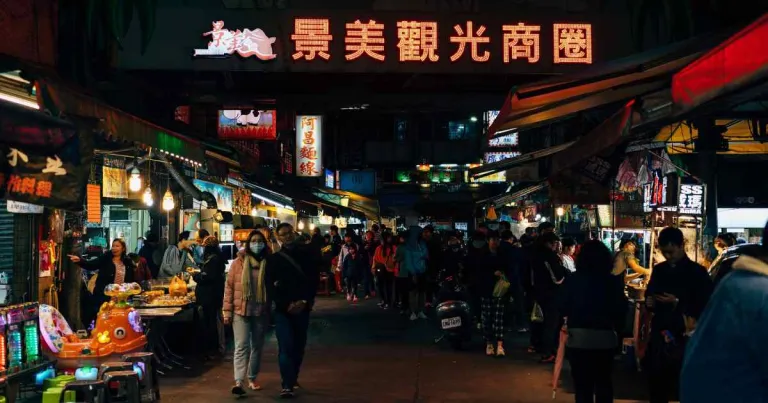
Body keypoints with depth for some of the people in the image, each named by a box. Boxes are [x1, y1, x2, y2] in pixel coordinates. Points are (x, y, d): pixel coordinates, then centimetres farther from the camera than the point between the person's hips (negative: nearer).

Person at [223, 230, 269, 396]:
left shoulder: (268, 263, 2)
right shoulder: (238, 262, -1)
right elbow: (229, 287, 0)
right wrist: (227, 311, -3)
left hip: (261, 312, 2)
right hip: (241, 311, -2)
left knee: (257, 346, 12)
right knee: (242, 346, -8)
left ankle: (252, 378, 26)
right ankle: (238, 382, -13)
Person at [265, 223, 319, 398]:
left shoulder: (306, 255, 9)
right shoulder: (273, 259, 5)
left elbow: (314, 279, 6)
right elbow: (270, 286, -1)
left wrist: (305, 301, -7)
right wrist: (286, 304, -12)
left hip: (302, 308, 2)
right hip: (283, 309, -2)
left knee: (299, 346, 7)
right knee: (286, 346, -11)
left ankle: (293, 378, 24)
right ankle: (287, 385, -12)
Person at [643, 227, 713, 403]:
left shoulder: (697, 272, -4)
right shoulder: (659, 270, 13)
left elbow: (705, 307, -9)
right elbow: (648, 294, 23)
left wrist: (678, 303, -20)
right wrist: (648, 301, 0)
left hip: (684, 336, -5)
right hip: (659, 334, 5)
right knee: (656, 385, 9)